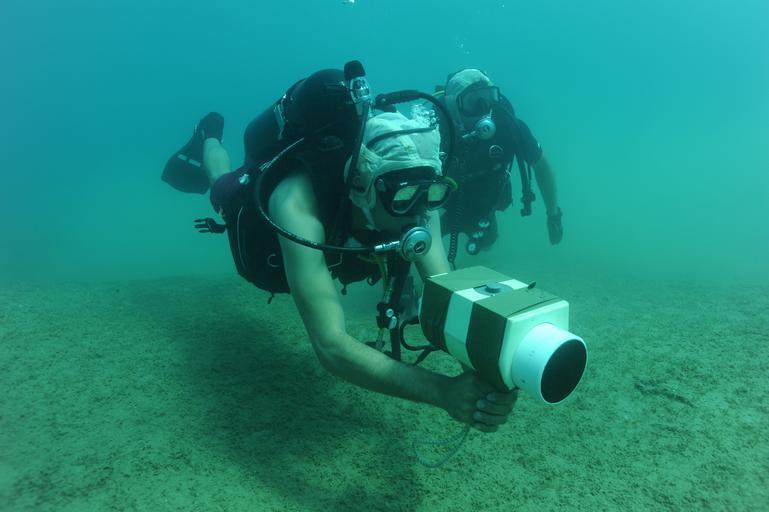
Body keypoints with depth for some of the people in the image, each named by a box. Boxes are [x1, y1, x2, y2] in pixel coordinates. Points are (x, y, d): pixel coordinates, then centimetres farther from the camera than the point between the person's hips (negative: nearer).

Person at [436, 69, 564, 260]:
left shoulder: (509, 126, -31)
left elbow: (540, 165, -14)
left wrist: (553, 215, -9)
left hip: (483, 206, 3)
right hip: (444, 203, -2)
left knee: (485, 242, 23)